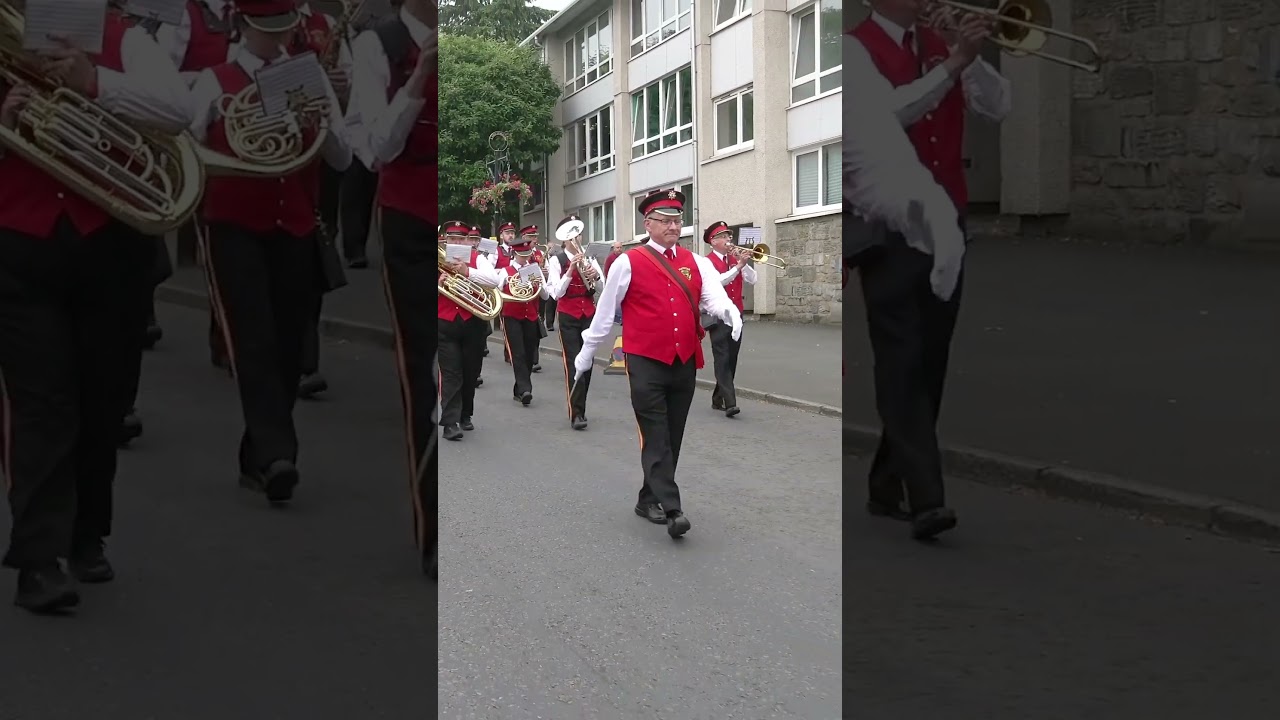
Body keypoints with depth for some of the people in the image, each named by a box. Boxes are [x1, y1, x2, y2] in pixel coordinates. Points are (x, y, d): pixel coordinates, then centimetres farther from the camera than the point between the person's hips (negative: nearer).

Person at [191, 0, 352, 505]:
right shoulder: (215, 82, 1)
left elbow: (342, 160, 6)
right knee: (254, 341, -18)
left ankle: (257, 458, 17)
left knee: (287, 347, 5)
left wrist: (322, 124, -13)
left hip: (296, 231, 4)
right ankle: (277, 455, -27)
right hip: (235, 229, -3)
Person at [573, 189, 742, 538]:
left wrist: (729, 310, -30)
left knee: (672, 438, 11)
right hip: (646, 364, -5)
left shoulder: (696, 263, 8)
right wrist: (587, 351, 9)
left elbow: (713, 296, -8)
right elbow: (605, 311, 4)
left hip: (685, 363, 5)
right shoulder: (628, 263, -3)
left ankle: (650, 499, 24)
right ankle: (671, 509, -13)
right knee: (656, 438, -8)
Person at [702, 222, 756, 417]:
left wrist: (744, 263, -9)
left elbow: (752, 280, 4)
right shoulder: (708, 262, -5)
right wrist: (737, 267, -24)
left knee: (731, 359, 9)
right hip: (718, 317, -7)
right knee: (722, 359, -11)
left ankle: (718, 399, 20)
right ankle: (730, 403, -19)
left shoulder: (735, 260, 14)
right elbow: (717, 282, -21)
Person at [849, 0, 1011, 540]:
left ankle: (888, 486, 19)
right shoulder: (856, 48, -2)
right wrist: (950, 65, -19)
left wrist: (969, 56, -6)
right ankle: (925, 498, -14)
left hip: (944, 222, 6)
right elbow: (889, 110, -18)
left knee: (929, 362, 8)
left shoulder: (941, 45, 15)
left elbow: (997, 105, 8)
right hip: (887, 226, -6)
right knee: (903, 362, -11)